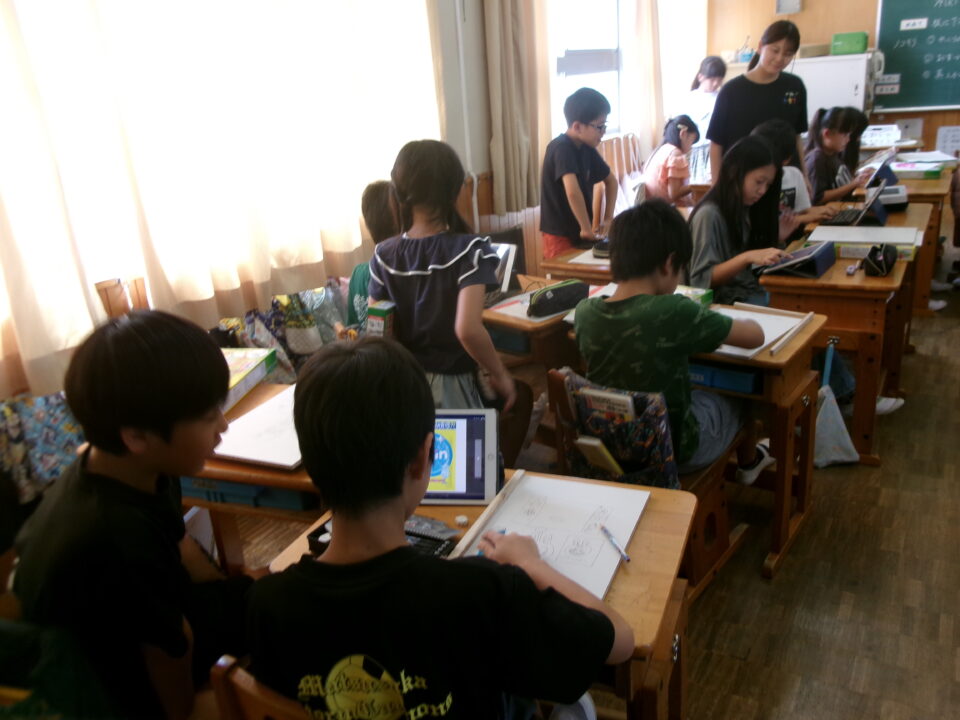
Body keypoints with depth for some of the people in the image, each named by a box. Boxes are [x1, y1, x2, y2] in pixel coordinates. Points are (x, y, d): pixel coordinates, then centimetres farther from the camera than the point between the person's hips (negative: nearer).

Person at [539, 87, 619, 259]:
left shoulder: (587, 148, 6)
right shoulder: (561, 149, -20)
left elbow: (611, 181, 19)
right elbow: (573, 192, -35)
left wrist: (608, 218, 8)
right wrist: (587, 228, -26)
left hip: (579, 233, 8)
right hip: (560, 235, -8)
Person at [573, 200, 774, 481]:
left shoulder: (585, 311, -15)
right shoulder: (675, 312, -31)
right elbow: (756, 336, -17)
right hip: (672, 448, -4)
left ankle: (747, 462, 52)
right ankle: (749, 463, 53)